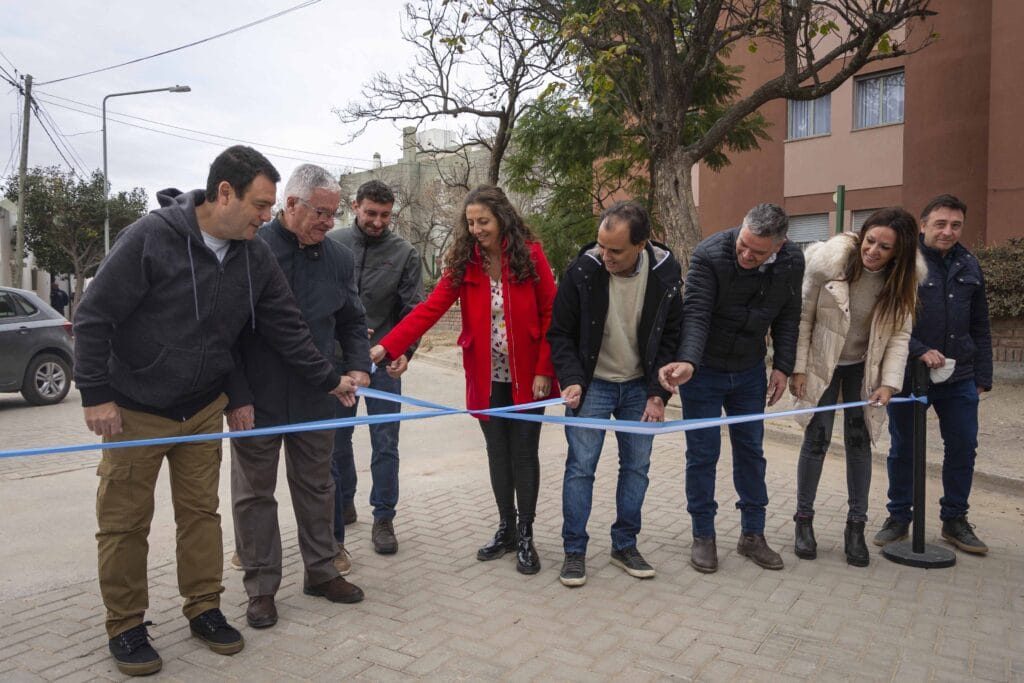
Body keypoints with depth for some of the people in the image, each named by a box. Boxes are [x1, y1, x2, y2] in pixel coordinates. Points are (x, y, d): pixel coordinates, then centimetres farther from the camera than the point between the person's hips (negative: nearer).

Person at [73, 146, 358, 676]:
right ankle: (125, 628, 22)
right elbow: (93, 317, -15)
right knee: (124, 522, 6)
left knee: (201, 512, 12)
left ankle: (204, 609, 27)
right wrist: (96, 395, -16)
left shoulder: (256, 258, -4)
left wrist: (328, 379, 5)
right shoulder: (150, 237, -20)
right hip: (134, 411, -4)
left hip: (203, 410, 4)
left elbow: (286, 327, 4)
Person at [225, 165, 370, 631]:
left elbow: (352, 321, 12)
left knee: (316, 487, 16)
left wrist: (359, 365, -6)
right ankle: (261, 588, 23)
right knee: (255, 494, 9)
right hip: (256, 400, -4)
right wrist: (237, 396, -13)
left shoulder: (337, 258, 3)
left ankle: (321, 571, 32)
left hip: (315, 399, 4)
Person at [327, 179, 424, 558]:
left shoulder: (405, 253, -1)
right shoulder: (332, 243, -1)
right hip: (337, 357, 1)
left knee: (385, 442, 4)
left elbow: (413, 309, -3)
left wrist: (405, 351, -18)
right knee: (336, 440, 10)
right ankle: (343, 505, 28)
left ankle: (383, 519, 16)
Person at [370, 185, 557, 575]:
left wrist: (544, 370, -13)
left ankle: (525, 536, 19)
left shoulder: (529, 254, -8)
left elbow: (550, 315, -7)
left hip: (527, 377, -2)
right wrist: (387, 347, -24)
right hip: (486, 379, 3)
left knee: (524, 454, 5)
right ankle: (506, 529, 28)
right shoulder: (463, 263, -2)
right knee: (498, 454, 12)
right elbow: (430, 309, -12)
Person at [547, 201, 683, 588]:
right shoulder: (583, 270, -18)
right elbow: (561, 333, -8)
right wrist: (572, 380, -21)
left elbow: (671, 336, -3)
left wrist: (658, 393, -8)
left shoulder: (665, 272, -13)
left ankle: (625, 546, 24)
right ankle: (574, 550, 13)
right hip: (592, 383, -2)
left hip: (639, 387, 2)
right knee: (581, 466, -2)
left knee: (637, 466, 8)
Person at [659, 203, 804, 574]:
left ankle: (752, 534, 26)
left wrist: (782, 366, -4)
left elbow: (787, 317, 1)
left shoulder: (792, 261, -10)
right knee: (702, 454, 3)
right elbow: (696, 314, -29)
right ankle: (703, 537, 17)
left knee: (751, 452, 12)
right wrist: (687, 362, -44)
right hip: (703, 371, -4)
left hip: (750, 372, 4)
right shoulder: (709, 254, -24)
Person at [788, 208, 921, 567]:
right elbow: (802, 316, -14)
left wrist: (889, 382, -17)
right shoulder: (828, 260, -23)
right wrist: (797, 368, -13)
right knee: (816, 439, 0)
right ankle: (804, 520, 15)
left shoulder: (902, 278, -14)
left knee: (859, 441, 5)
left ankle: (856, 526, 17)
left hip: (864, 368, 3)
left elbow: (899, 334, -8)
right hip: (822, 363, -2)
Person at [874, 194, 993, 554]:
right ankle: (899, 517, 24)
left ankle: (955, 520, 27)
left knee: (963, 448, 10)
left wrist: (983, 377, 10)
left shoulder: (969, 266, 8)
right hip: (908, 375, -4)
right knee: (903, 449, 9)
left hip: (959, 378, 4)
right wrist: (920, 351, -22)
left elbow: (980, 329, 12)